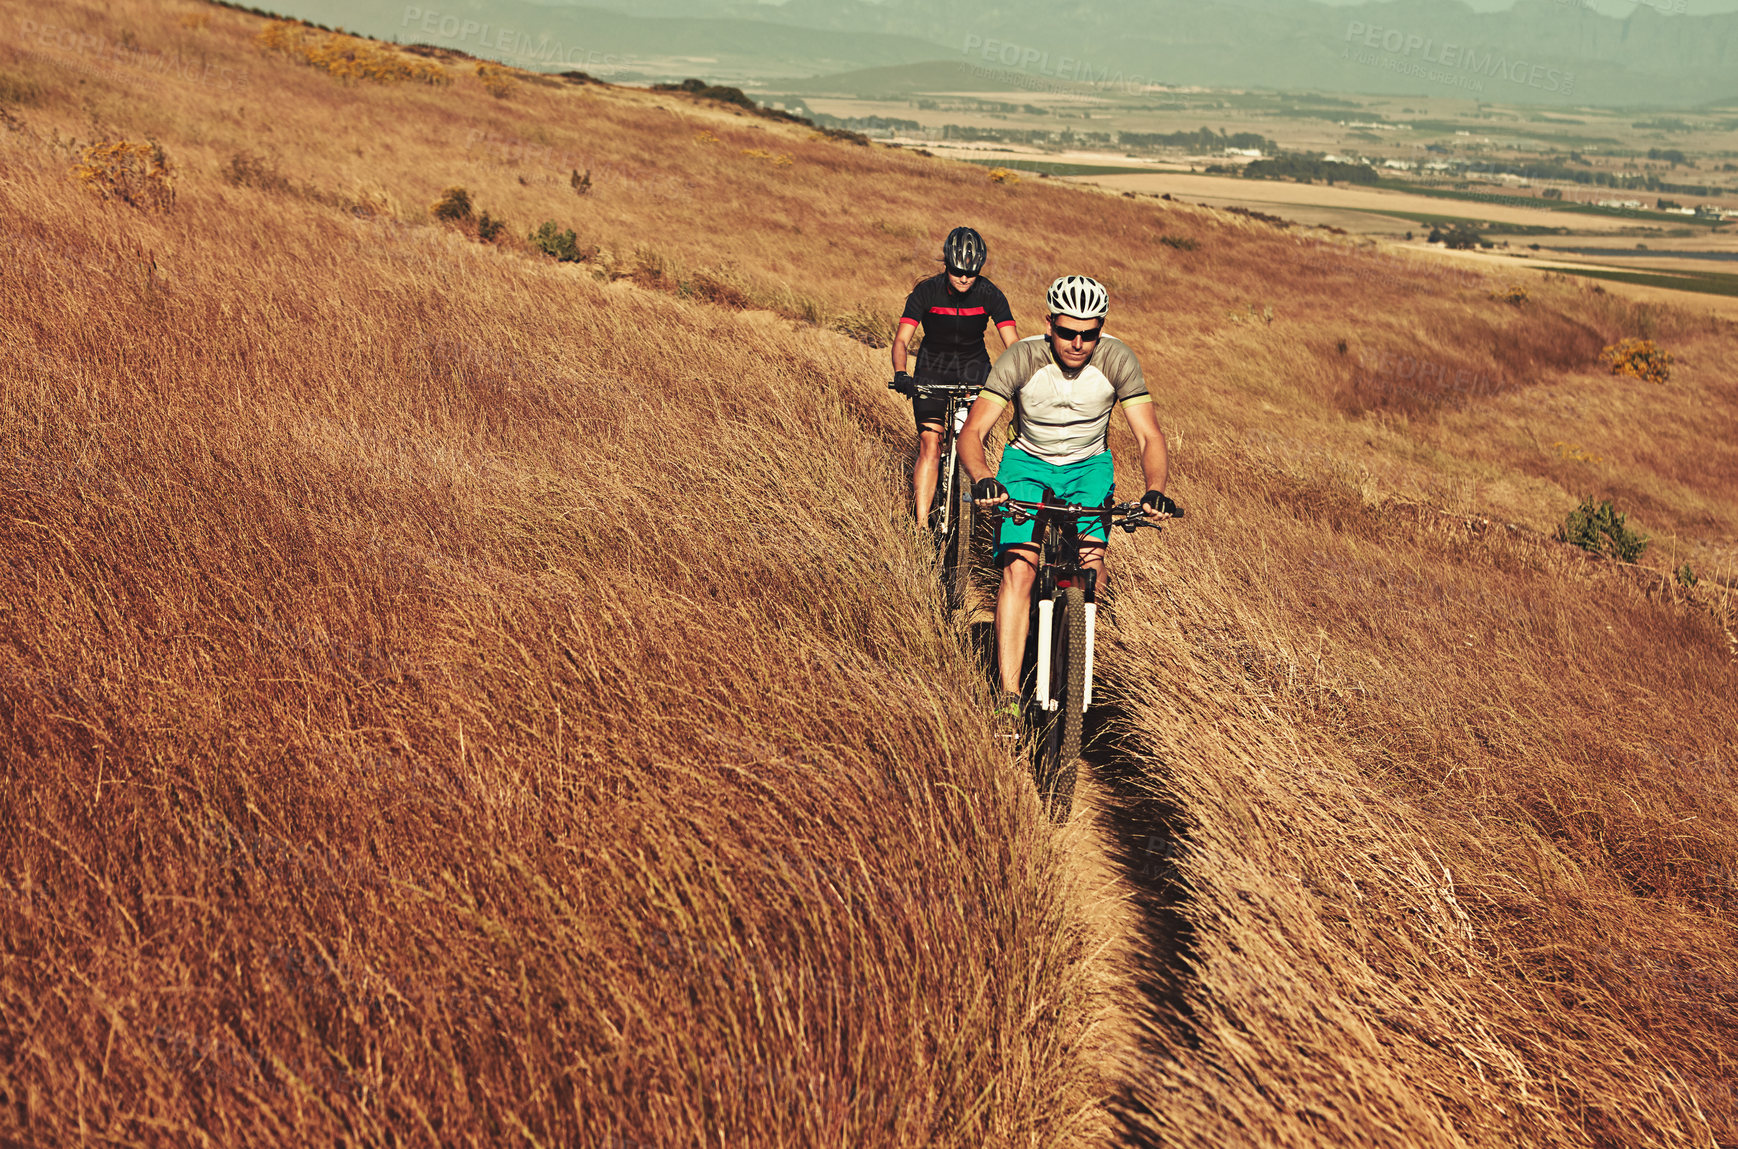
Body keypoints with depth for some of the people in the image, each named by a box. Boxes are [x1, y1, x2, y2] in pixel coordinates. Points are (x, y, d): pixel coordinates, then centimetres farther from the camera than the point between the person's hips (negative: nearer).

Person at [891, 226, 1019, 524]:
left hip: (973, 368, 2)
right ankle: (921, 525, -15)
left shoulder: (989, 294, -14)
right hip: (933, 368, -1)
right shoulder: (926, 291, -17)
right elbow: (902, 338, -23)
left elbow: (1012, 343, -19)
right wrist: (900, 374, -42)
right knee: (930, 446, -14)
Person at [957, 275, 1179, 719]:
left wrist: (1155, 489, -38)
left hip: (1089, 467, 1)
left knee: (1091, 558, -23)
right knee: (1018, 569, -20)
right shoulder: (1021, 358, -23)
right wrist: (982, 479, -46)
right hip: (1028, 465, -1)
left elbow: (1149, 436, -19)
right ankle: (1009, 695, -18)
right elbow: (972, 432, -25)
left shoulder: (1117, 360, -20)